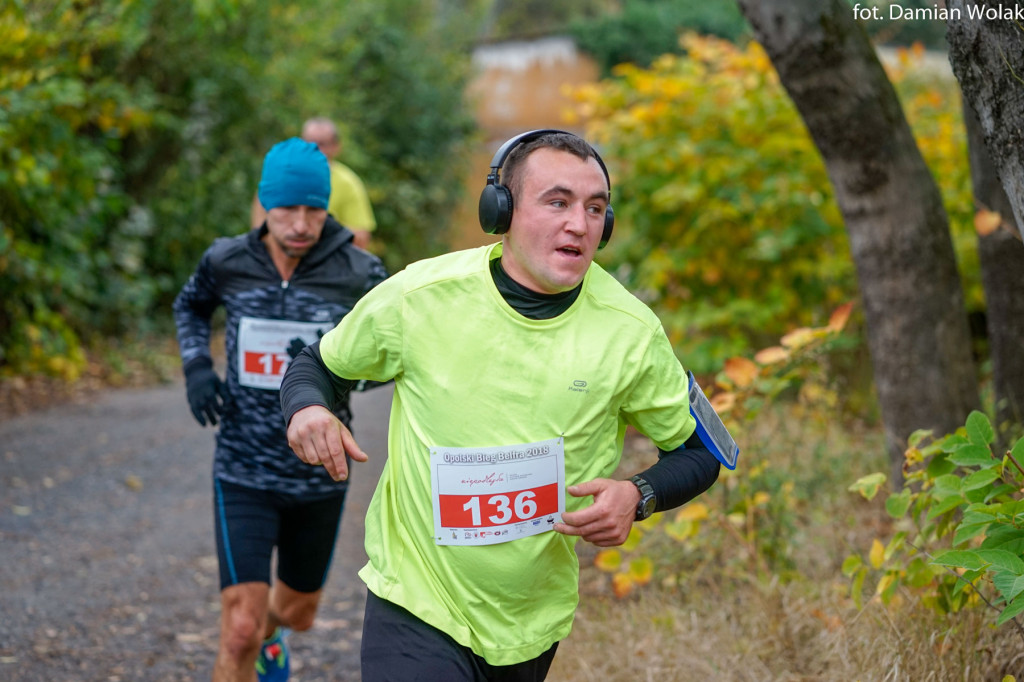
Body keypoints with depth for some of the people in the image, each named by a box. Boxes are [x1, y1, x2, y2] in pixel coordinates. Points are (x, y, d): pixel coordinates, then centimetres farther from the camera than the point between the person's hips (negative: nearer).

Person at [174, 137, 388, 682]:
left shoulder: (359, 274, -13)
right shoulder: (227, 261, -8)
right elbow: (190, 308, 14)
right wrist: (196, 367, -5)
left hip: (320, 477, 1)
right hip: (244, 474, -1)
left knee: (298, 612, 23)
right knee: (239, 634, -13)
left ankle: (269, 634, 59)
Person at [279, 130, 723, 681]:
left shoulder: (630, 330, -8)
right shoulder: (420, 295, -12)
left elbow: (696, 450, 4)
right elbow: (318, 364, 5)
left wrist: (639, 496, -17)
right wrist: (305, 409, -18)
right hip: (415, 604, -3)